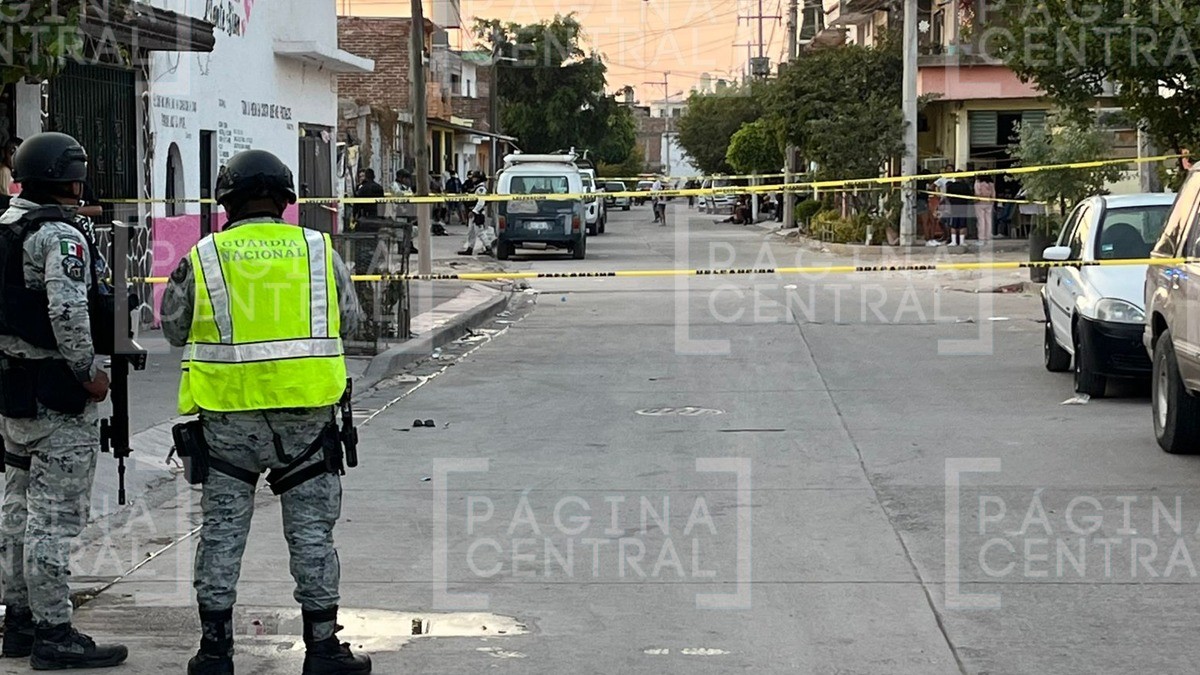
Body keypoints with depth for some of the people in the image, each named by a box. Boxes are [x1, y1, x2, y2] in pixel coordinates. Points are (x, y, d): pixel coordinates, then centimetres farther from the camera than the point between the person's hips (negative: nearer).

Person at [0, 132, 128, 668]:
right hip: (56, 397, -9)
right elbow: (68, 314, -27)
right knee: (53, 517, -5)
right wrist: (89, 373, -15)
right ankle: (53, 634, -2)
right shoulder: (61, 237, -16)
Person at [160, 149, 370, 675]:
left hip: (228, 415, 0)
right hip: (306, 412, 0)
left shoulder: (203, 257, -2)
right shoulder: (319, 250, 1)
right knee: (311, 531, 8)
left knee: (222, 531, 10)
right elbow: (350, 320, 10)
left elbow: (175, 329, 8)